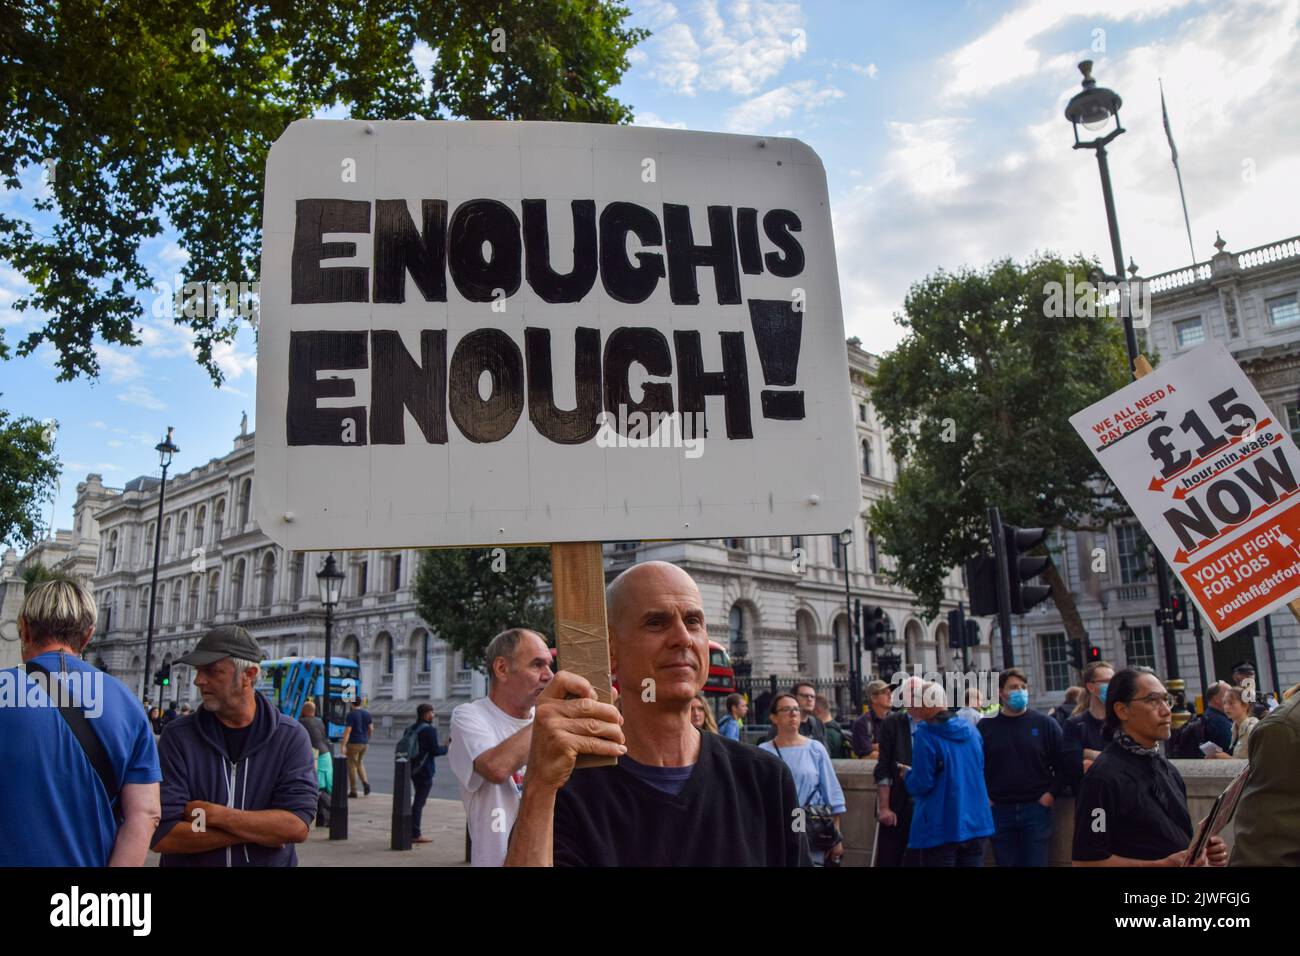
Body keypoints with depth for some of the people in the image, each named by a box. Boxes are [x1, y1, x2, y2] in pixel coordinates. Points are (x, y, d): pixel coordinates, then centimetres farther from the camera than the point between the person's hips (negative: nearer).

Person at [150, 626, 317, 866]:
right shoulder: (178, 736, -11)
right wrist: (263, 829, -22)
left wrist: (210, 814, -23)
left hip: (272, 861, 0)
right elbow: (162, 835, -19)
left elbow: (297, 826, -23)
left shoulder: (290, 736, -13)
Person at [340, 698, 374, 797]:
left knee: (352, 765, 4)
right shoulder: (367, 713, 6)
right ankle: (365, 782, -1)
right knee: (359, 763, 21)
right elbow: (371, 729, 7)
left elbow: (347, 731, -17)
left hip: (353, 743, -6)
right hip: (364, 743, 6)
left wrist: (343, 745, -18)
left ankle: (353, 791, 5)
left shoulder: (351, 714, -11)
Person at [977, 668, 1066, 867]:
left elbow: (1062, 764, 4)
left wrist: (1052, 794, -4)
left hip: (1036, 808, -1)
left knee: (1036, 862, 4)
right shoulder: (985, 726, 2)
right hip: (999, 810, 1)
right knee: (1006, 862, 8)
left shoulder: (1045, 724, 1)